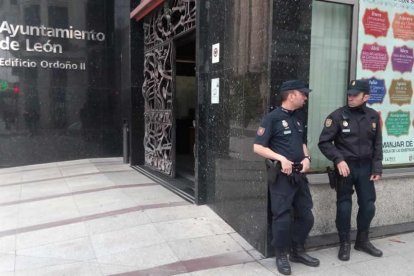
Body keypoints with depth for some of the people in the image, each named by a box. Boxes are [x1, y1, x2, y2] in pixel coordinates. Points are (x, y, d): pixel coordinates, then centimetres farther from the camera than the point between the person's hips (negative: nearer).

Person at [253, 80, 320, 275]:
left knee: (306, 215, 12)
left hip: (299, 174, 7)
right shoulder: (272, 118, -10)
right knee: (282, 217, 0)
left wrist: (306, 158, 3)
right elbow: (258, 147, -13)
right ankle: (281, 256, 18)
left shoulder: (298, 118, 13)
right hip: (281, 175, -7)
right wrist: (280, 158, -22)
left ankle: (297, 251, 30)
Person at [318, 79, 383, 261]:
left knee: (368, 205, 10)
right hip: (345, 166, -4)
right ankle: (344, 243, 19)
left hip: (365, 167, 4)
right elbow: (324, 142, -8)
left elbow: (377, 145, 10)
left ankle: (362, 241, 31)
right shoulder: (338, 116, -9)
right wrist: (338, 160, -19)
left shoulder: (373, 116, 4)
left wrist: (377, 168, 3)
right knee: (344, 205, 2)